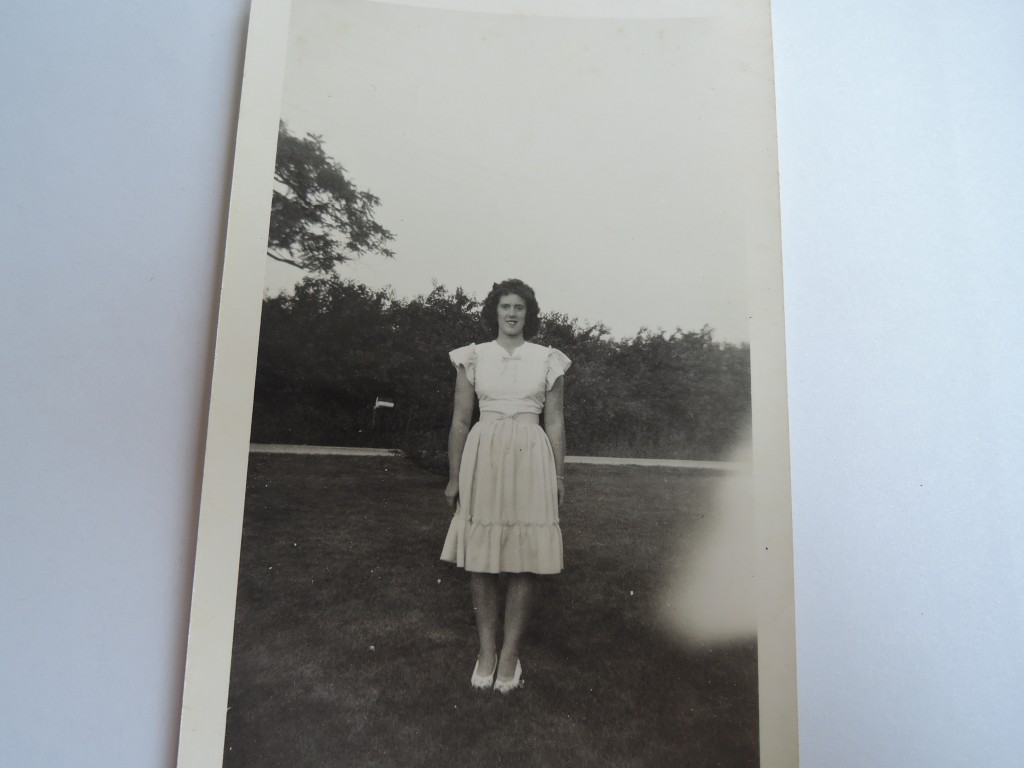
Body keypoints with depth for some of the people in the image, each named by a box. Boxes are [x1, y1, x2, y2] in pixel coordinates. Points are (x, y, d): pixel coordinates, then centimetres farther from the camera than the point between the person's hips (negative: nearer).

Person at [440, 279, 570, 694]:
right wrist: (454, 477, 5)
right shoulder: (473, 357, 6)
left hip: (530, 458, 0)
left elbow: (554, 422, 9)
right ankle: (486, 648, 17)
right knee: (480, 557, 3)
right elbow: (460, 421, 7)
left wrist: (559, 476, 7)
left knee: (524, 558, 1)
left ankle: (511, 651, 14)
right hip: (483, 457, 0)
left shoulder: (547, 360, 6)